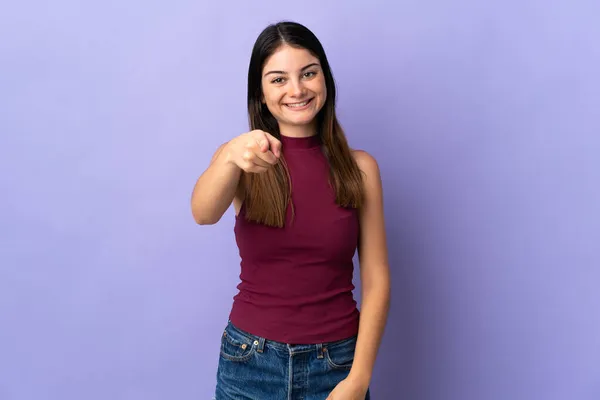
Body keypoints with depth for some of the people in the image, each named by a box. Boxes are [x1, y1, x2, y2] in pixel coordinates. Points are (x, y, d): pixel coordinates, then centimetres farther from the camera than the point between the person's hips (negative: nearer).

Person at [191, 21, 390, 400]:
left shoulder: (359, 168, -4)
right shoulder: (242, 161, -4)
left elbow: (376, 282, -5)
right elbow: (203, 213, -25)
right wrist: (232, 156, -44)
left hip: (336, 364, 0)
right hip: (249, 363, 1)